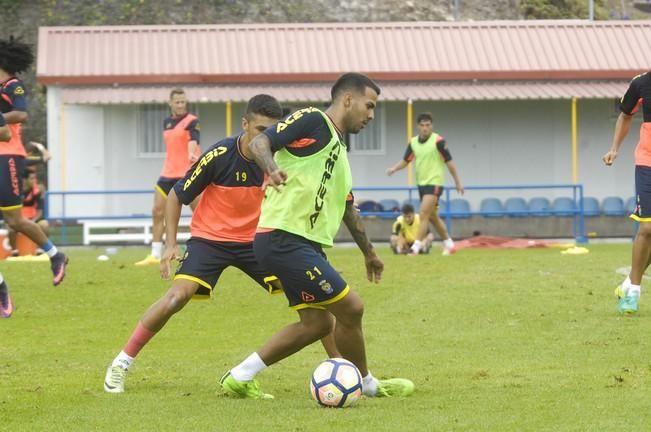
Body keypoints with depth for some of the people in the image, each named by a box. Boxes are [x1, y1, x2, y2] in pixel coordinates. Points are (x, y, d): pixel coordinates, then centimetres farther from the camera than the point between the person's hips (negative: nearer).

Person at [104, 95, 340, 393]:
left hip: (256, 240, 3)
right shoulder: (219, 156, -20)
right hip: (210, 237, -3)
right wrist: (171, 244, -13)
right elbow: (176, 196, -8)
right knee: (179, 295, -24)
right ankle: (122, 363, -11)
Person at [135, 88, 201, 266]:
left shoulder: (192, 121, -9)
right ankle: (155, 254, 7)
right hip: (168, 173, 6)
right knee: (157, 211, 1)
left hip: (188, 174, -6)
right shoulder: (167, 123, 12)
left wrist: (191, 154, -48)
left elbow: (193, 140, -29)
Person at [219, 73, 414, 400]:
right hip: (284, 239, -11)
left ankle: (239, 378, 14)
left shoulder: (339, 149, 22)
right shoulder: (313, 121, -6)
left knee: (316, 323, 10)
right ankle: (366, 384, 12)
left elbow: (346, 207, 33)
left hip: (305, 245, 11)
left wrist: (368, 251, 40)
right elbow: (259, 142, -18)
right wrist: (271, 168, -39)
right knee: (351, 308, -7)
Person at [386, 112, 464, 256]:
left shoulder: (438, 141, -12)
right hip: (421, 183, 7)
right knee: (433, 217, 14)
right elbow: (406, 160, 11)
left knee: (424, 214, -16)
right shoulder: (413, 142, 5)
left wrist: (457, 182, -3)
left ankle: (416, 247, -19)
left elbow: (449, 161, -7)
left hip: (434, 183, -7)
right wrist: (394, 169, -9)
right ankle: (449, 244, 28)